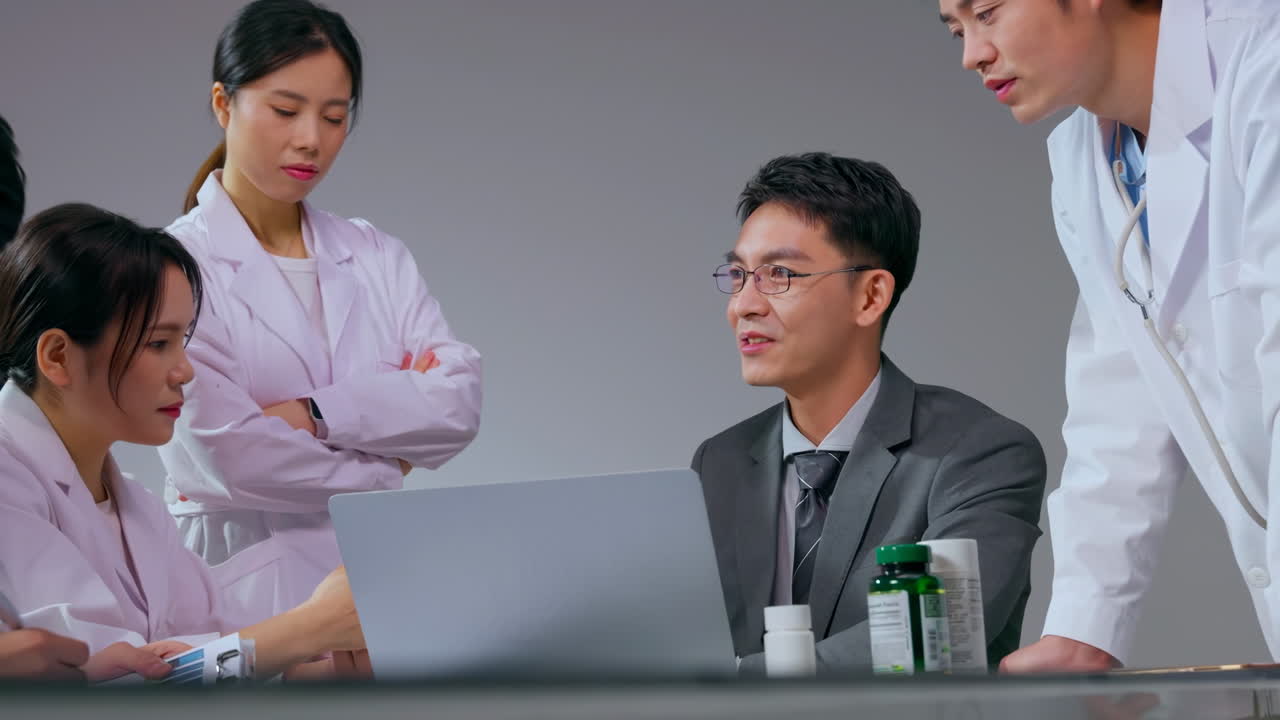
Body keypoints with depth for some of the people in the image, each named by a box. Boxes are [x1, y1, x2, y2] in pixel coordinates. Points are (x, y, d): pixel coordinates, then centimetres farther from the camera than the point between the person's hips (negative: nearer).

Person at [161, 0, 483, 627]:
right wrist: (386, 468, 2)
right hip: (248, 590, -4)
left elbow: (459, 405, 2)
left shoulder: (376, 258, 15)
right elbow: (230, 452, -10)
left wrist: (313, 413, -10)